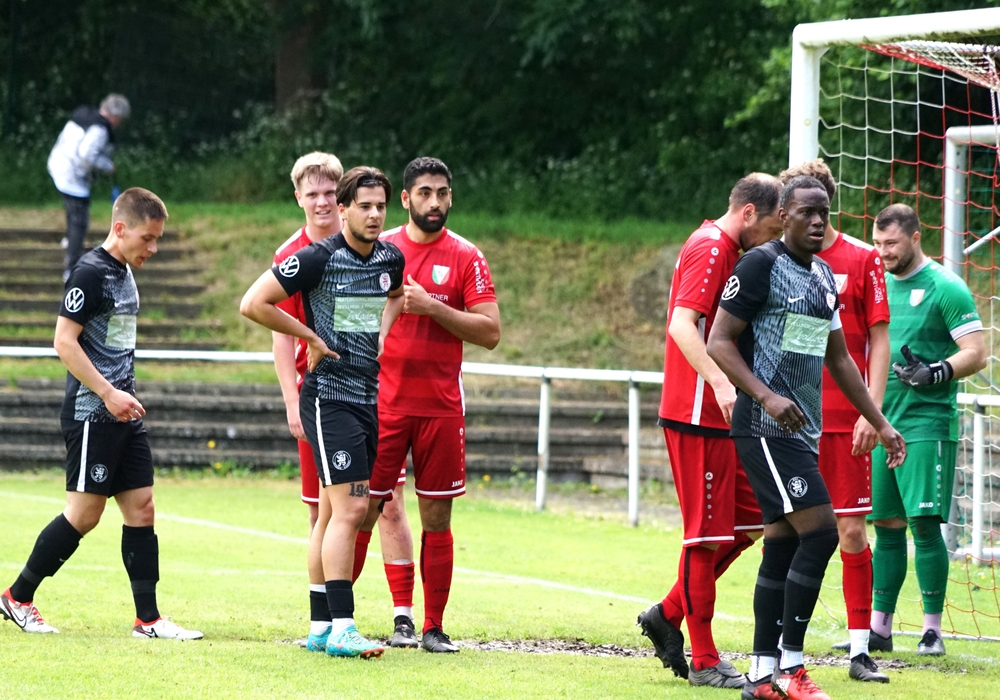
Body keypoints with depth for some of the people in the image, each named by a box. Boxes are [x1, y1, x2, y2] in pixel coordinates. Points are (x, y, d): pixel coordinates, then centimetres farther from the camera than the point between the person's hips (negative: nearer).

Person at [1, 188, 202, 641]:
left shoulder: (124, 273, 15)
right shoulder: (91, 273, -13)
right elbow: (64, 341, -17)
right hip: (91, 413, -9)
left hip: (123, 414, 9)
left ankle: (148, 619, 4)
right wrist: (108, 394, -20)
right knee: (85, 512, -6)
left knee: (141, 507, 4)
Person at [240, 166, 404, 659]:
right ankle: (341, 627, -16)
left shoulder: (391, 258, 8)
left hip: (367, 397, 7)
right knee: (349, 509, -15)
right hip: (329, 396, -7)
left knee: (336, 514, 11)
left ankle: (324, 627, 16)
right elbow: (253, 304, -11)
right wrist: (310, 336, -7)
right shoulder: (319, 258, -12)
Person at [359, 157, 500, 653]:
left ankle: (434, 626, 7)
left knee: (436, 517, 2)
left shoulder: (466, 257, 1)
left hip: (441, 405, -1)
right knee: (364, 507, -6)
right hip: (383, 402, 1)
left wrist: (432, 307, -14)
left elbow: (490, 332, -5)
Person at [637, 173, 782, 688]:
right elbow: (682, 324, -25)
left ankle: (668, 615, 17)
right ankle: (704, 662, 1)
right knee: (707, 535, -5)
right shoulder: (709, 249, -13)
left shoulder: (726, 251, 17)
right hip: (697, 415, -10)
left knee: (749, 521, 10)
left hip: (722, 416, 10)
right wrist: (721, 383, -35)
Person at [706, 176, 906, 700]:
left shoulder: (824, 277, 16)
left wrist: (880, 423, 23)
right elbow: (719, 342, -12)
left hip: (803, 429, 9)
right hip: (766, 427, -8)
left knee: (783, 544, 8)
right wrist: (766, 396, -23)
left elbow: (838, 358, 25)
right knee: (819, 532, -14)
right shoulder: (761, 265, -9)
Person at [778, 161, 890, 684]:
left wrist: (872, 411, -7)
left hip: (843, 420, -2)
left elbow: (878, 342, 1)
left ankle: (860, 650, 3)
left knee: (851, 530, -3)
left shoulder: (862, 260, 2)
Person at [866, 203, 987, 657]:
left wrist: (936, 373, -24)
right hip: (882, 424, 6)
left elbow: (976, 354, -10)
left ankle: (932, 628, -4)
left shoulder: (945, 288, -6)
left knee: (924, 523, -8)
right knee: (886, 524, 8)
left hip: (927, 426, -6)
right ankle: (880, 627, 11)